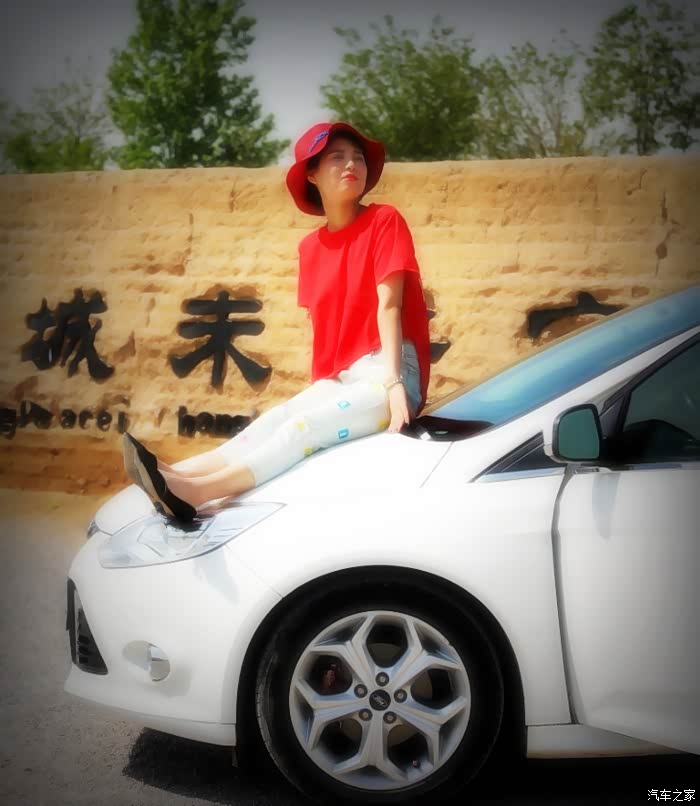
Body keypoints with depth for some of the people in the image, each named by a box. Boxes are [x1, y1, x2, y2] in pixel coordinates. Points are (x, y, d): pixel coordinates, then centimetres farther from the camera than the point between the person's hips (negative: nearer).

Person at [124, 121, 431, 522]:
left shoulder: (384, 220, -4)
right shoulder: (311, 247, 13)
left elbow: (388, 304, -14)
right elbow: (322, 325, 11)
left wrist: (392, 382, -22)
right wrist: (319, 387, 0)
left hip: (388, 375, -6)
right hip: (340, 380, 6)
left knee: (303, 427, -27)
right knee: (270, 423, -17)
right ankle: (174, 475, -33)